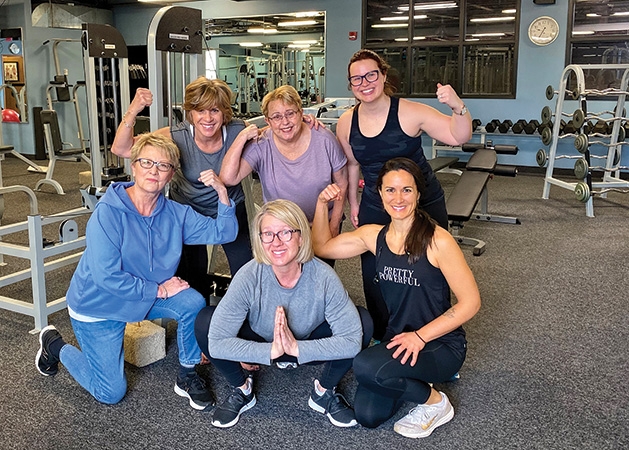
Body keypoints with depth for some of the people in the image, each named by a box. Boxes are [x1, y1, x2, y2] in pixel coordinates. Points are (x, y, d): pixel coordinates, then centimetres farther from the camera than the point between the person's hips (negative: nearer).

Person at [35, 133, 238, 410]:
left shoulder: (175, 213, -10)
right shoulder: (108, 213, -27)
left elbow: (223, 233, -12)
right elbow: (106, 276, -31)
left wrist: (222, 193, -27)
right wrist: (159, 290, -24)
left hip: (148, 297, 5)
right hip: (98, 306, -4)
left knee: (193, 303, -22)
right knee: (111, 393, 3)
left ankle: (187, 377, 1)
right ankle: (55, 345, 28)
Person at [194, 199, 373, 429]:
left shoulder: (323, 277, -29)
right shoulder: (249, 277, -29)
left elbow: (352, 340, -33)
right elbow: (216, 342, -33)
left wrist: (297, 348, -38)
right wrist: (271, 351, -39)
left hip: (309, 348, 0)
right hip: (262, 347, 0)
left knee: (363, 321, -26)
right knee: (205, 322, -25)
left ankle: (324, 392, 0)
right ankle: (242, 389, 3)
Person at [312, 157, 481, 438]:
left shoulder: (437, 241, -19)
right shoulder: (374, 235, -2)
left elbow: (470, 302, -16)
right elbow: (321, 247, 8)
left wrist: (420, 336, -23)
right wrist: (322, 205, -6)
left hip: (440, 343, -5)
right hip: (398, 339, 6)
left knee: (365, 366, -30)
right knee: (367, 416, -10)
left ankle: (436, 402, -2)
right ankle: (416, 379, 19)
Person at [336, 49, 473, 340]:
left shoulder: (410, 112, -18)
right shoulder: (346, 123, -4)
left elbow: (458, 137, -21)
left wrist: (458, 107, -39)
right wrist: (353, 202, 16)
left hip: (424, 204, -3)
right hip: (374, 209, 4)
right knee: (373, 275, 9)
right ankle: (381, 336, 33)